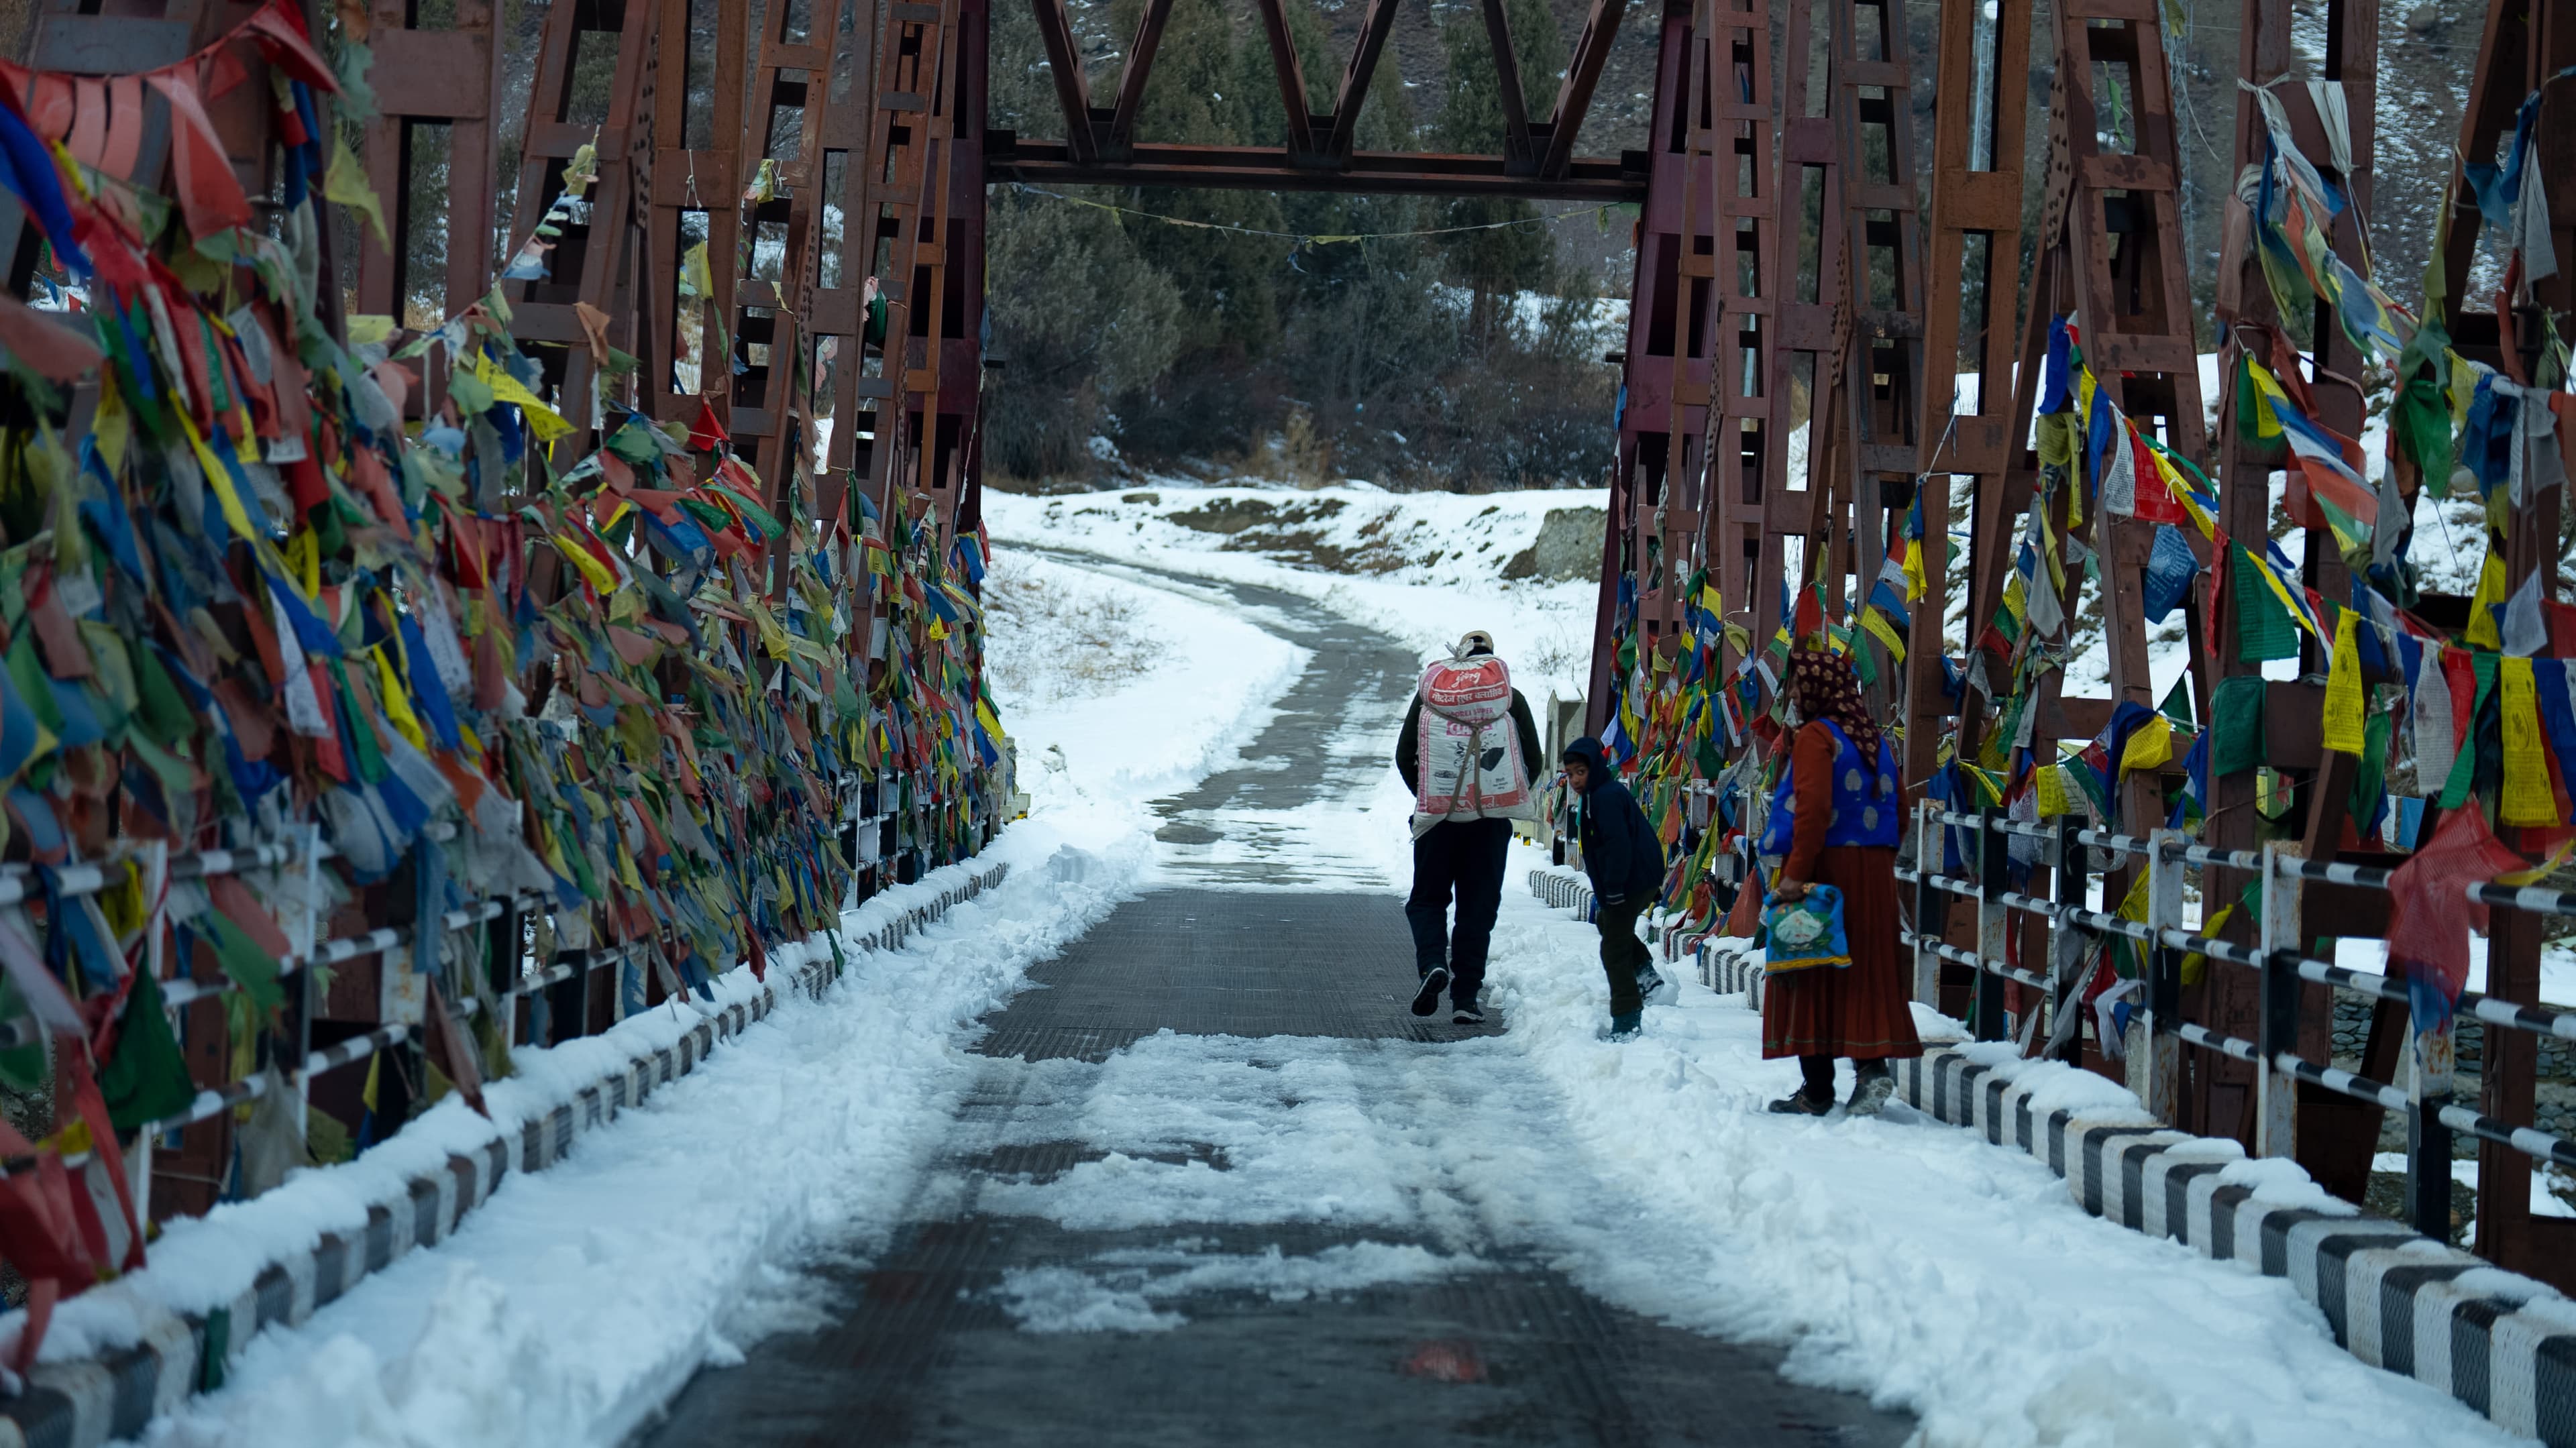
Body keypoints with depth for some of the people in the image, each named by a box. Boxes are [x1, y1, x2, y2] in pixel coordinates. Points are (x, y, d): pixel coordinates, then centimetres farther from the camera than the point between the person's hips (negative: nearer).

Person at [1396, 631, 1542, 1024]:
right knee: (1478, 907, 6)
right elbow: (1533, 758, 2)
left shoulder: (1428, 693, 5)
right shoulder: (1512, 698, 3)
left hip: (1437, 816, 0)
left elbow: (1404, 756, 5)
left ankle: (1432, 963, -14)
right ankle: (1465, 998, 2)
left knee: (1427, 899, 13)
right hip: (1491, 821, 0)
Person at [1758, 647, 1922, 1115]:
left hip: (1825, 866, -7)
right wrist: (1876, 861, 19)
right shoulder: (1875, 738, 12)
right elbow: (1898, 809, 14)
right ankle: (1873, 1063, -5)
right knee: (1867, 970, 11)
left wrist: (1797, 874, -23)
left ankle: (1818, 1090, 2)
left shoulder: (1815, 736, -11)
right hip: (1875, 872, 7)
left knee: (1811, 973, 1)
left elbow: (1813, 809, -22)